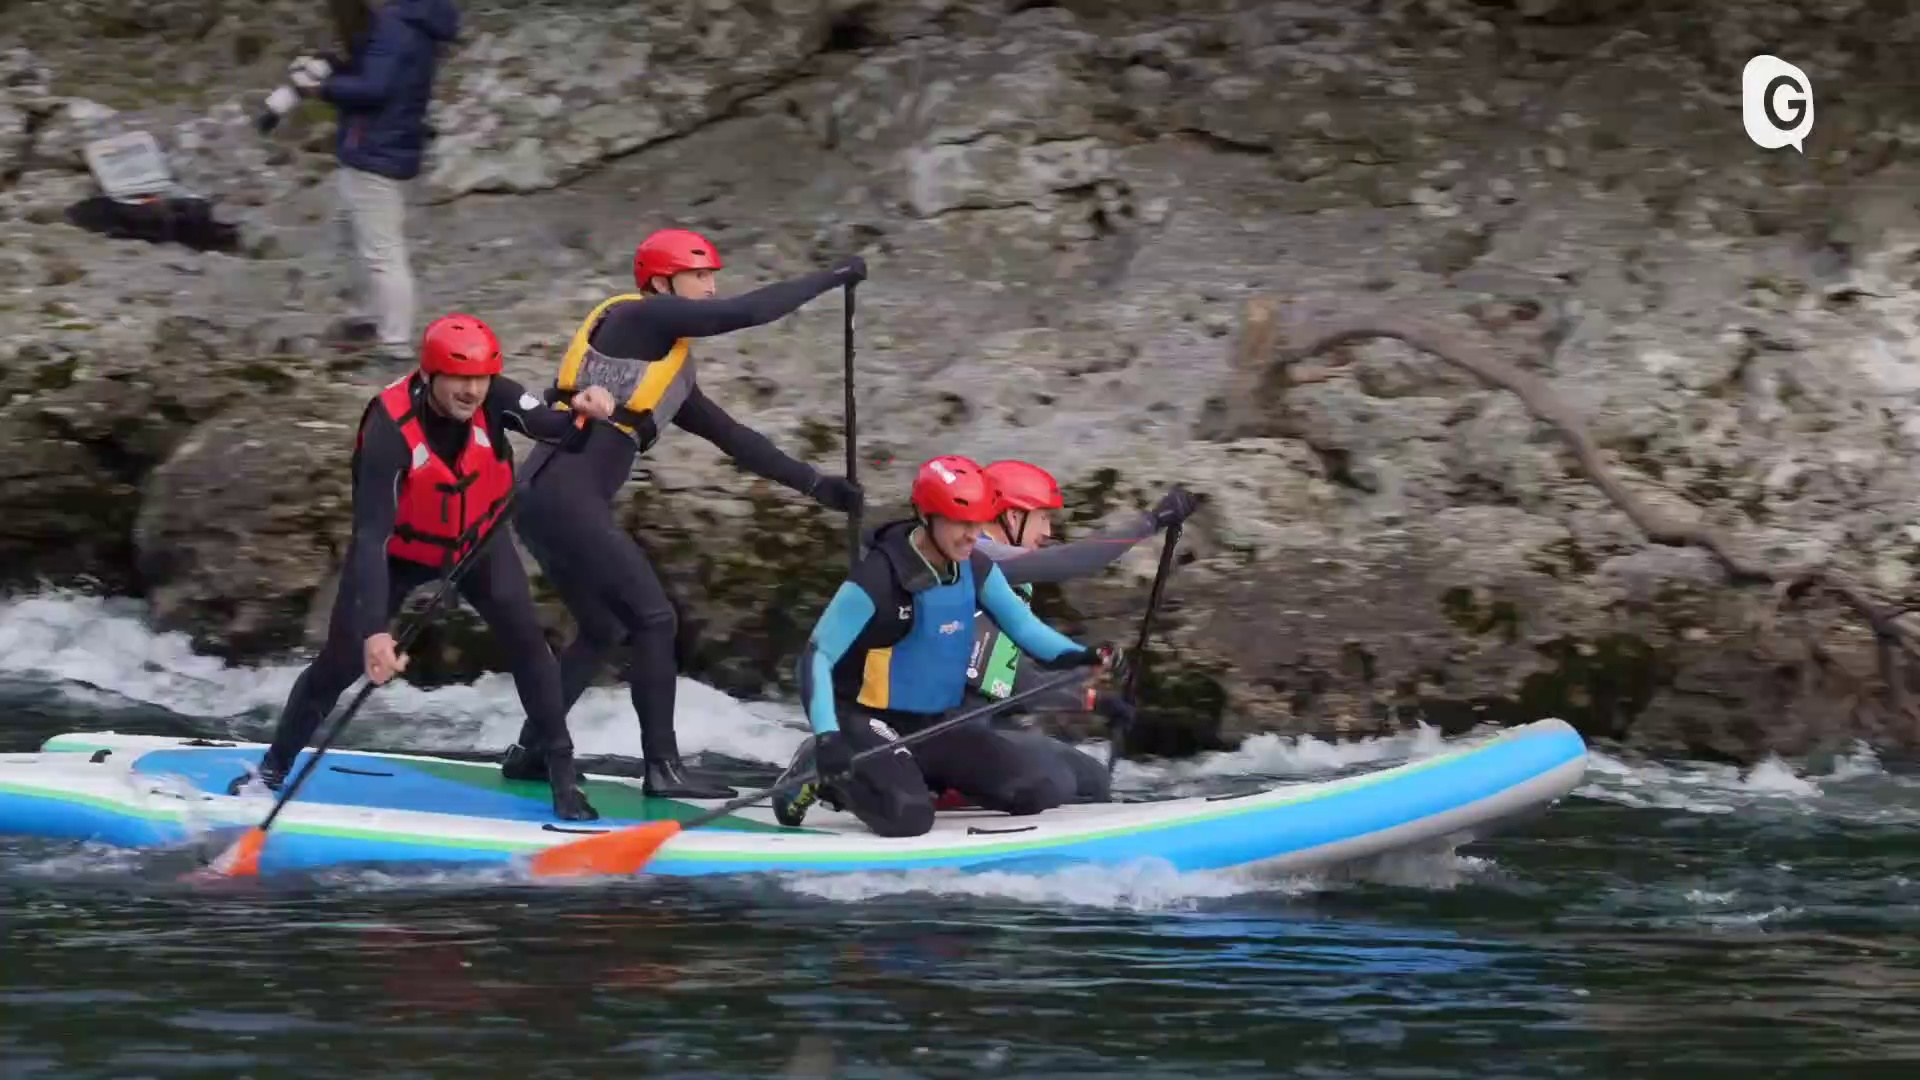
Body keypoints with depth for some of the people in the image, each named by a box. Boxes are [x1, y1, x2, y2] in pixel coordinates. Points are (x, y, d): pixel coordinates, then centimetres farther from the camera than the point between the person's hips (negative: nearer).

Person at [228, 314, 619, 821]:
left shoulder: (493, 399, -28)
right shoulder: (390, 429, -37)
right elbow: (371, 535, -42)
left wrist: (585, 409, -68)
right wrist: (373, 630, -51)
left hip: (476, 538, 3)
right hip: (399, 549, -2)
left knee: (524, 636, -14)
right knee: (341, 661, -1)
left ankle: (563, 772, -2)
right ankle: (274, 767, 21)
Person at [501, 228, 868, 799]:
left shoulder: (668, 368, 22)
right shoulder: (638, 317, -5)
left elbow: (730, 436, 23)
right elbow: (746, 313, -13)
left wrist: (812, 483, 18)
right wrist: (833, 277, -4)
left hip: (551, 501, 10)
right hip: (564, 497, -10)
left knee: (603, 629, 21)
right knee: (652, 619, -6)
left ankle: (531, 752, 27)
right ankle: (662, 768, -3)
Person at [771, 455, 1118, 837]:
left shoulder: (975, 570, -3)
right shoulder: (880, 577, -22)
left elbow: (1021, 623, 4)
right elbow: (817, 657, -22)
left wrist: (1075, 656, -17)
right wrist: (828, 737, -34)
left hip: (940, 725, 6)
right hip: (874, 723, -6)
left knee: (1051, 790, -4)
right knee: (909, 817, -33)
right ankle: (825, 773, -2)